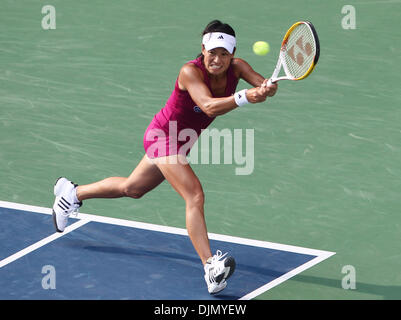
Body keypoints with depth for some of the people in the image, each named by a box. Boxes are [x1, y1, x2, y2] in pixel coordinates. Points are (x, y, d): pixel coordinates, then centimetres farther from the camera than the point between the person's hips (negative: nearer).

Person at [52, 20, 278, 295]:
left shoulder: (236, 67, -12)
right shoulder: (190, 72, -30)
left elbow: (265, 86, -24)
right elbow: (209, 106, -45)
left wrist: (266, 89, -48)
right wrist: (244, 97, -61)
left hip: (181, 142, 8)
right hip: (163, 135, -8)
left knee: (132, 188, 26)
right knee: (195, 196, -26)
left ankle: (73, 192, 49)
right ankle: (211, 269, -34)